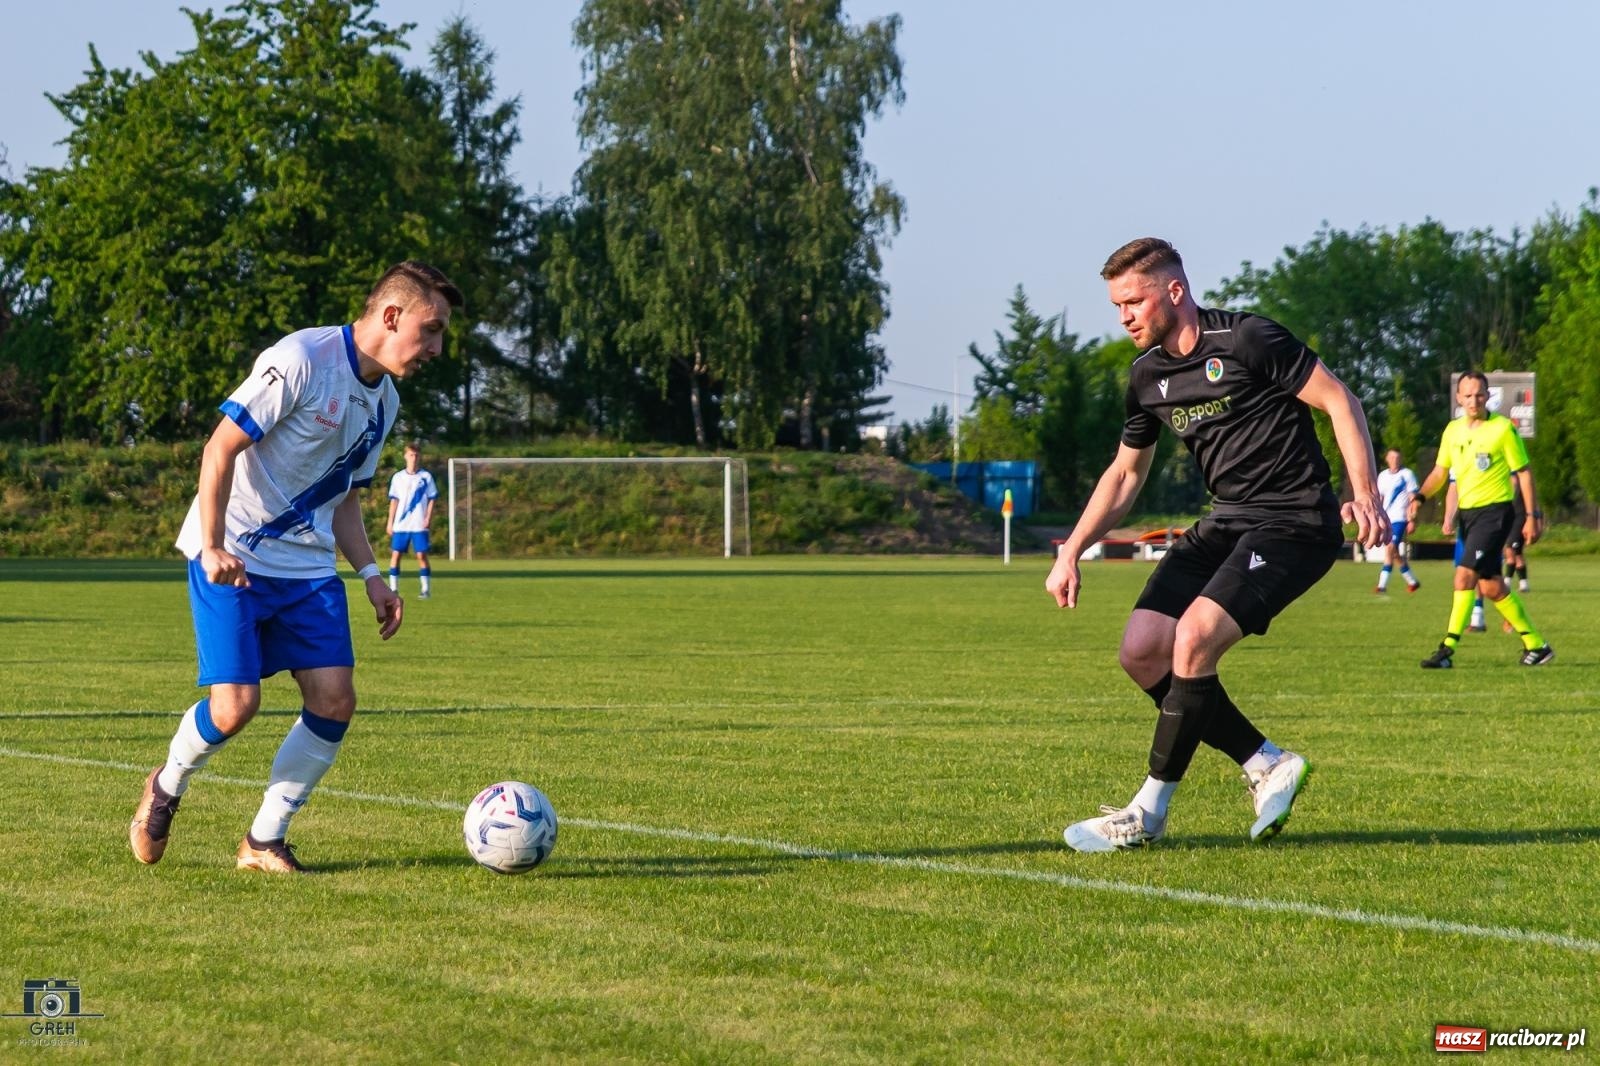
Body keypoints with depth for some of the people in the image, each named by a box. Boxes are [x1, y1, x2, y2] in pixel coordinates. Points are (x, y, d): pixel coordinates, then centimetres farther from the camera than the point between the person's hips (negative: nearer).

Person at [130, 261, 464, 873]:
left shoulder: (384, 402, 10)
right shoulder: (300, 360, -16)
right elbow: (220, 448, -16)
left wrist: (370, 575, 8)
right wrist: (214, 548, -21)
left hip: (308, 569, 7)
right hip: (232, 561, -7)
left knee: (334, 702, -7)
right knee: (236, 704, -15)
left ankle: (264, 842, 7)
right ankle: (166, 787, 17)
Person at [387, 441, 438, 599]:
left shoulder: (426, 477, 4)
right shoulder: (398, 477, 7)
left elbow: (431, 500, 5)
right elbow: (394, 501, 9)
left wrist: (428, 518, -7)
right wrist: (390, 522, 5)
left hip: (419, 525, -2)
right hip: (400, 525, 2)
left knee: (421, 555, -5)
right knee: (396, 554, -2)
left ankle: (425, 589, 0)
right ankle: (393, 588, 3)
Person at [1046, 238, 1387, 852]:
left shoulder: (1248, 339, -13)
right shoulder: (1147, 375, 9)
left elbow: (1338, 400, -9)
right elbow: (1125, 472, 21)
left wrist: (1365, 495, -18)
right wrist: (1071, 551, 13)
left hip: (1294, 524, -8)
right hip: (1224, 523, 8)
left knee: (1193, 639, -23)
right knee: (1142, 651, -7)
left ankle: (1149, 812, -11)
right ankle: (1267, 766, 7)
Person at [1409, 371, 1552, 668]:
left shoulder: (1503, 428, -8)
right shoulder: (1453, 430, 8)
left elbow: (1523, 473, -4)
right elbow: (1440, 471, 17)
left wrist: (1532, 516, -7)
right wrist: (1420, 496, -1)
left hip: (1494, 510, -7)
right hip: (1467, 512, 7)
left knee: (1465, 574, -19)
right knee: (1491, 586, 10)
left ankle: (1447, 651, -18)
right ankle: (1536, 644, 24)